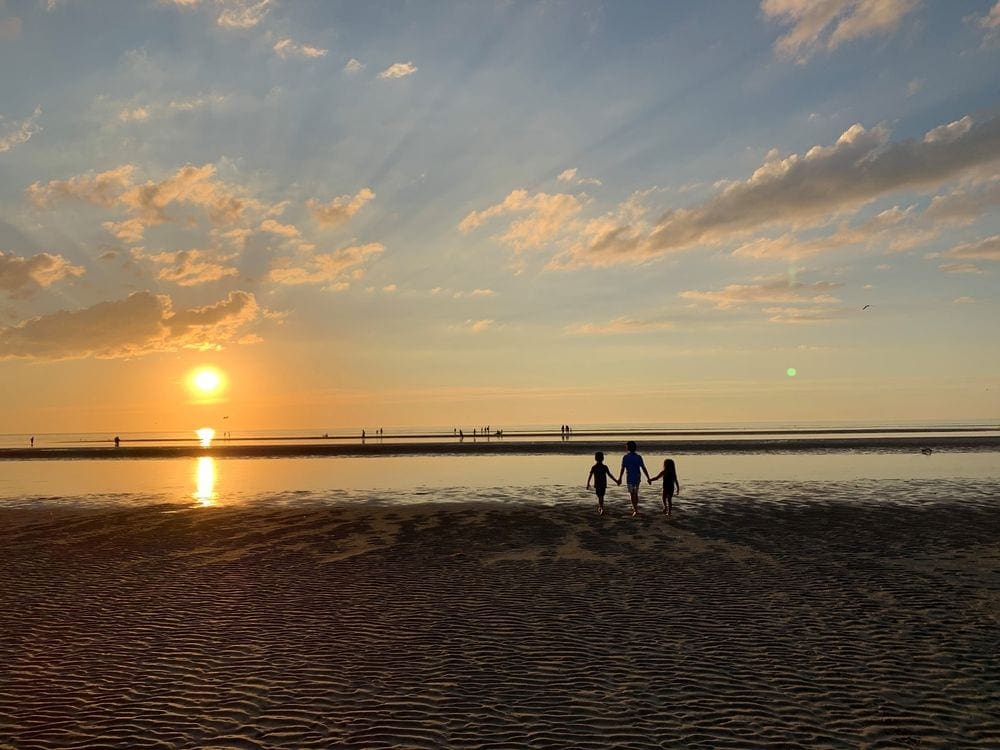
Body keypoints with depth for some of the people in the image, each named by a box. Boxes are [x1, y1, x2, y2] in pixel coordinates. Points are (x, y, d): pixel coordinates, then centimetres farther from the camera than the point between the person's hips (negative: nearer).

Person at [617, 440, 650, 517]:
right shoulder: (638, 457, -2)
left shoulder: (625, 457, -9)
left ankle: (636, 510, -12)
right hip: (637, 478, 4)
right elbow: (643, 468, -4)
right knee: (636, 493, 19)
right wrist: (648, 478, 0)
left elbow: (622, 469, -10)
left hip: (630, 478, -3)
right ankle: (635, 507, 31)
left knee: (632, 494, -1)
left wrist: (620, 478, -1)